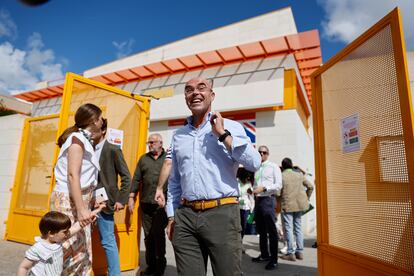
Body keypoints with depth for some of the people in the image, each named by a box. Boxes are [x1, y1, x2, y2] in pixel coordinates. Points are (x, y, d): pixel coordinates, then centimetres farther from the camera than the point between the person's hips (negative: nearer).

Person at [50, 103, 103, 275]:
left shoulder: (85, 140, 16)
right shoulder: (77, 138, -11)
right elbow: (72, 175, -22)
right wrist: (81, 209, -26)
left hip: (80, 199, 9)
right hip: (68, 200, -9)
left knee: (82, 250, 9)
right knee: (71, 249, -6)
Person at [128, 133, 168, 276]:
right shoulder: (143, 159, 12)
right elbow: (136, 179, 11)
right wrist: (131, 197, 7)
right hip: (146, 204, 4)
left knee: (159, 235, 1)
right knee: (148, 236, 11)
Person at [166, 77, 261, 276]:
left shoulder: (230, 127, 1)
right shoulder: (178, 135, 14)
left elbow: (254, 164, -12)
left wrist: (223, 134, -12)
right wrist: (171, 216, 14)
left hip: (221, 213, -3)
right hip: (185, 215, 4)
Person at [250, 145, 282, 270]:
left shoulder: (273, 166, -2)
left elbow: (278, 185, -10)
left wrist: (263, 188, -19)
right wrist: (252, 190, 4)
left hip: (268, 200, -7)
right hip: (257, 200, 7)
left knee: (271, 230, -2)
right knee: (261, 230, 14)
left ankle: (273, 259, 7)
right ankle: (264, 255, 27)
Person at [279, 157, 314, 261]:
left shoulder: (281, 176, -8)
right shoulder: (299, 174, 6)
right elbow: (310, 187, 8)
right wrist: (306, 198, 16)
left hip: (287, 205, -5)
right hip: (300, 204, 5)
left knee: (289, 228, 2)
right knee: (298, 227, 14)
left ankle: (291, 253, 5)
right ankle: (300, 252, 19)